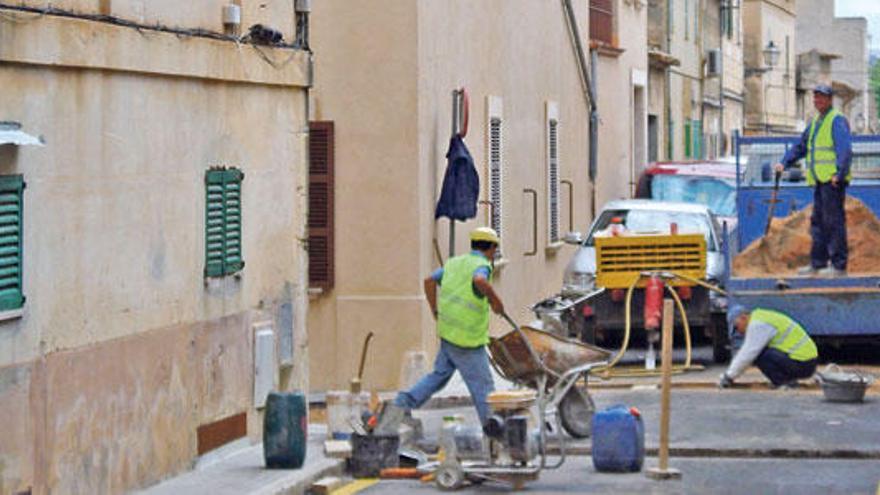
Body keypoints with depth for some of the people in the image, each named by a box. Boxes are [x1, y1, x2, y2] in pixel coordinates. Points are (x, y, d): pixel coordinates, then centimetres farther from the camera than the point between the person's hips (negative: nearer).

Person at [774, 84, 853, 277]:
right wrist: (784, 163, 18)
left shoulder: (837, 121, -8)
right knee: (818, 222, 12)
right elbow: (801, 146, 29)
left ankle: (839, 265, -7)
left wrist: (839, 173, -28)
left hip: (833, 181, -10)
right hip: (820, 181, 10)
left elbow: (845, 149, -19)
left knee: (833, 221, -9)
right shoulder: (816, 122, 20)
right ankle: (818, 263, 19)